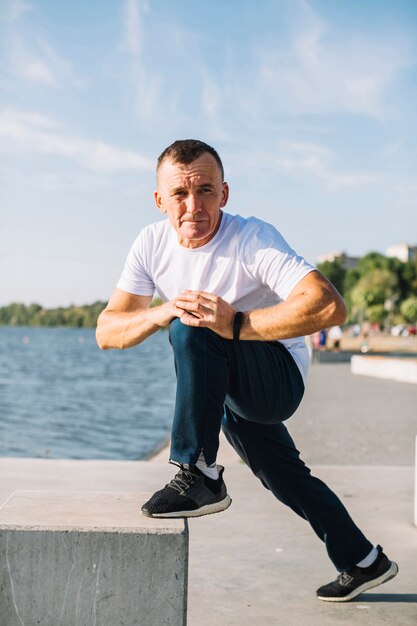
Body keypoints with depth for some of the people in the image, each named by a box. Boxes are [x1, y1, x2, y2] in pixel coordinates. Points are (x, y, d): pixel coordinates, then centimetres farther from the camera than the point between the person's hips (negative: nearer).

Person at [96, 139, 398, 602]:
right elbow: (107, 332, -10)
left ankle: (199, 477, -25)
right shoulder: (152, 243, -9)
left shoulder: (252, 239, -26)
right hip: (230, 389, 7)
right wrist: (162, 312, -30)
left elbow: (330, 307, -40)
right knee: (285, 478, 22)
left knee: (193, 331, -33)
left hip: (279, 377, -7)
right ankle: (364, 563, 44)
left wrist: (236, 324, -41)